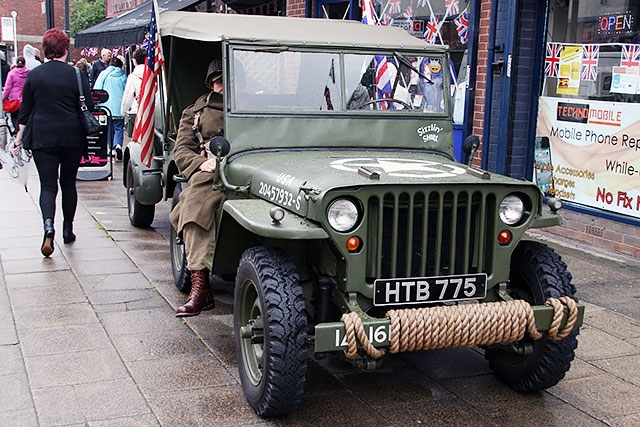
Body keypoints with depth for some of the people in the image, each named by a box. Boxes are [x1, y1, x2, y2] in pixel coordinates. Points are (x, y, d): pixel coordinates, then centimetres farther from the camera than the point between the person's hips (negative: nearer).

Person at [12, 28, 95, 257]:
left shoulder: (33, 75, 0)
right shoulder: (76, 75, -6)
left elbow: (25, 109, 6)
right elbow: (89, 107, -3)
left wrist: (20, 134, 16)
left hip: (42, 138, 0)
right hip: (72, 138, 0)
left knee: (48, 185, 1)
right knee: (68, 183, 14)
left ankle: (48, 225, -23)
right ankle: (68, 229, 21)